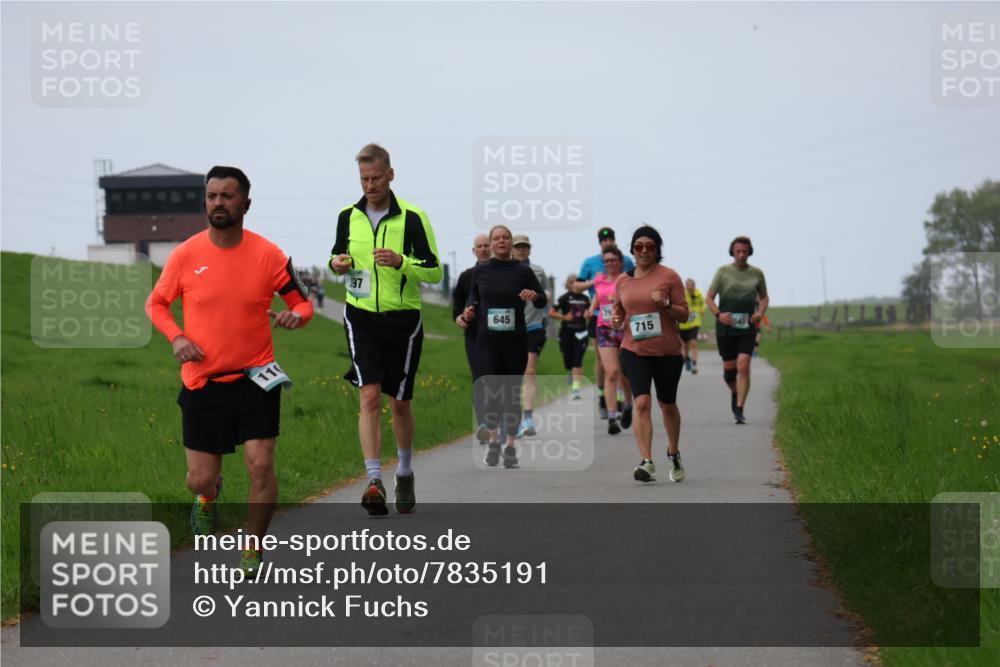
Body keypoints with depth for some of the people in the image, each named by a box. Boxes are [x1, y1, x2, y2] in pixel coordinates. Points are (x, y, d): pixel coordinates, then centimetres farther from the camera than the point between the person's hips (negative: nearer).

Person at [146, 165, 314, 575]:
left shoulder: (268, 254, -4)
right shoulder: (186, 255, -4)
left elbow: (303, 303, 5)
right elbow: (156, 303, 10)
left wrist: (296, 315, -19)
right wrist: (175, 337, -9)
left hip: (256, 377, -1)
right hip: (202, 382, 1)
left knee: (261, 464, -12)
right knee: (201, 478, 4)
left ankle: (253, 550, 9)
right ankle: (208, 496, 44)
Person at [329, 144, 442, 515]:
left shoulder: (412, 218, -7)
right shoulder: (348, 216, 4)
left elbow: (435, 271, -6)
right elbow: (338, 257, 19)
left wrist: (400, 262, -23)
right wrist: (337, 264, -5)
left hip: (402, 319, -1)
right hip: (361, 317, 1)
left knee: (399, 402, 9)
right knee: (369, 396, -14)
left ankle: (405, 474, 31)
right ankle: (374, 481, -19)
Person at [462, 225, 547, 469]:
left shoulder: (523, 271, 2)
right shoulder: (480, 271, 6)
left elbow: (542, 301, 5)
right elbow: (473, 297, 19)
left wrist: (534, 296, -17)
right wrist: (469, 310, -3)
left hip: (515, 341, 0)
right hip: (487, 340, 0)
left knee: (512, 393, 4)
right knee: (491, 390, -10)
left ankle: (510, 445, 14)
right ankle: (493, 440, 9)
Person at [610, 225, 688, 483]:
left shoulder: (669, 276, -3)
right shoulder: (622, 281, 6)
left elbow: (684, 314, -2)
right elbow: (619, 308, 21)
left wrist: (666, 303, -21)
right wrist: (616, 317, -1)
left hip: (667, 352, -1)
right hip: (634, 350, 1)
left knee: (667, 405, 15)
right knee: (642, 402, -16)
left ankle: (674, 454, 38)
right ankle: (646, 462, -19)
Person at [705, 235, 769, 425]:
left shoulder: (757, 273, 6)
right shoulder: (723, 272, 1)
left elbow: (764, 297, 20)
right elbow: (709, 297, 2)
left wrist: (760, 313, 0)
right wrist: (718, 314, -16)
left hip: (747, 328, 0)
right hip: (726, 327, 0)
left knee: (743, 366, -15)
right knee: (729, 368, 7)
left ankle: (739, 410, -13)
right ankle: (734, 393, 39)